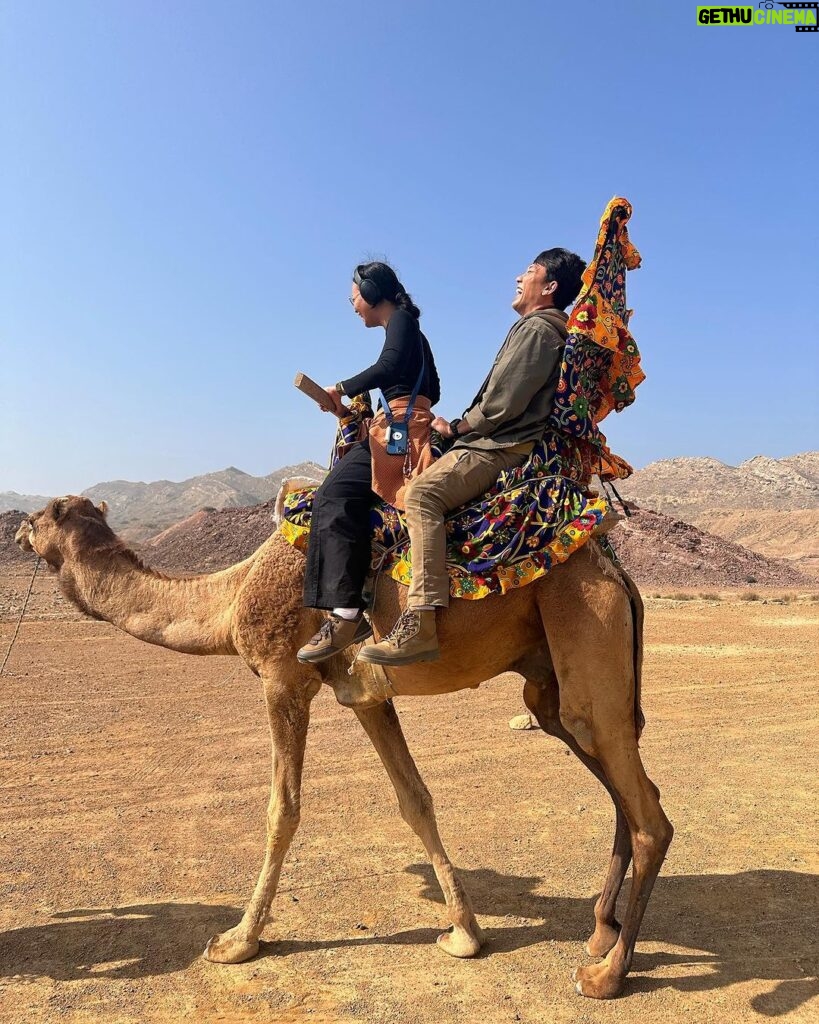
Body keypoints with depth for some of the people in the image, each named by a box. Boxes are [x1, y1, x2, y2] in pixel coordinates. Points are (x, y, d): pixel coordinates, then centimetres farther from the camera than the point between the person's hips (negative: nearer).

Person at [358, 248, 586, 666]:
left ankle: (420, 624, -40)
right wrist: (463, 428, 21)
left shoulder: (537, 327, -8)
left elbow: (502, 403, -18)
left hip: (505, 448, -12)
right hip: (505, 444, 12)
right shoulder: (553, 330, 25)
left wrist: (456, 427, -4)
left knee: (424, 491, -30)